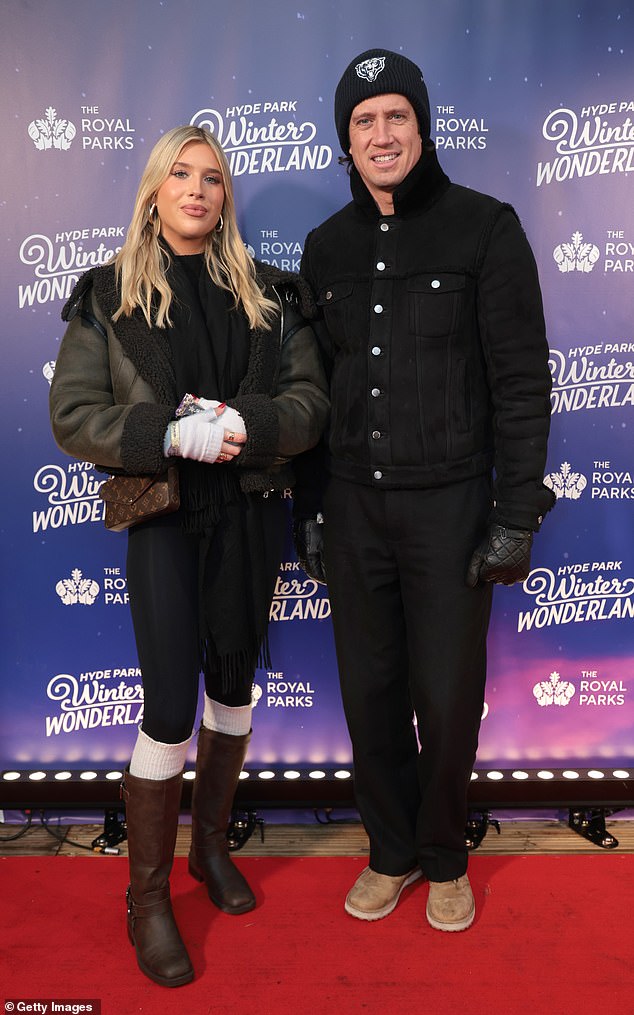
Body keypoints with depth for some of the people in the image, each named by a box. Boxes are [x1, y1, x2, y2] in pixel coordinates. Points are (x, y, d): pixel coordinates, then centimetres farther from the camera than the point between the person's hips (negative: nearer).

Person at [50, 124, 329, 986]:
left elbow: (311, 399, 0)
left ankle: (211, 843, 38)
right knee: (170, 710, -4)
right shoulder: (108, 295, 1)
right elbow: (73, 415, -6)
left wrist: (246, 425, -19)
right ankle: (148, 899, 18)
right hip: (165, 519, -3)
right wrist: (174, 433, -20)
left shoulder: (267, 294, 7)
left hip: (251, 514, 4)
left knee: (233, 685, 14)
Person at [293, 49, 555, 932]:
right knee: (370, 692, 11)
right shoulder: (327, 247, 10)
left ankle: (444, 859, 33)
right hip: (353, 504, 4)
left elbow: (522, 380, -5)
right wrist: (308, 508, 10)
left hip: (450, 503, -3)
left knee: (447, 699, 6)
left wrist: (517, 513, -10)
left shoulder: (483, 227, -2)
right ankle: (392, 852, 35)